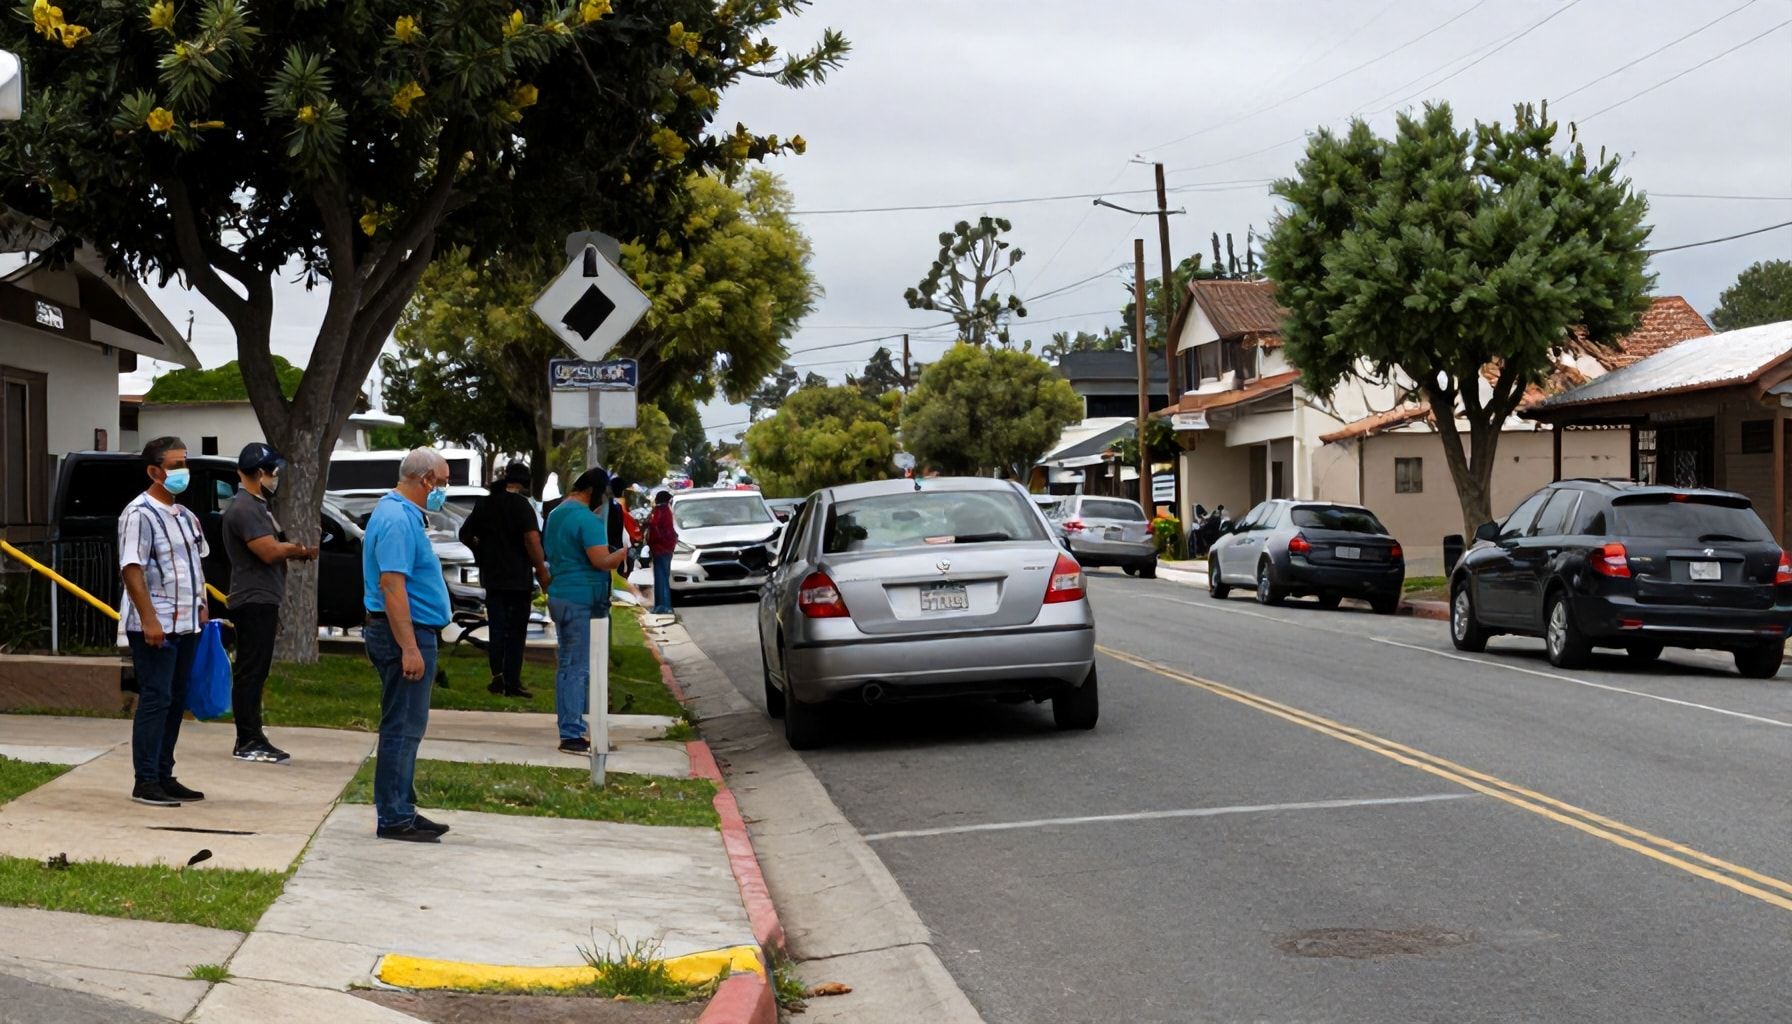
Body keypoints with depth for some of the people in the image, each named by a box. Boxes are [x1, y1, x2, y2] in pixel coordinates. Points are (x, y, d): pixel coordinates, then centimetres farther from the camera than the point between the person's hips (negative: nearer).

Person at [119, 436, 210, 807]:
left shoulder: (185, 515, 16)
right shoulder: (139, 514, -11)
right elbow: (132, 569, -18)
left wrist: (202, 607, 15)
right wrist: (149, 620, -23)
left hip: (186, 624, 8)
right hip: (156, 626, -8)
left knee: (176, 701, 11)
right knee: (155, 700, -8)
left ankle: (164, 775, 18)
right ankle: (145, 781, -3)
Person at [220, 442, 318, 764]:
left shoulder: (258, 506, 19)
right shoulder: (244, 508, -15)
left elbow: (273, 547, 23)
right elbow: (269, 551, -21)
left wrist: (295, 549, 3)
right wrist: (302, 550, -4)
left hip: (262, 602, 11)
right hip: (254, 602, -11)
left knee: (255, 673, 12)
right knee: (250, 673, -9)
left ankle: (252, 740, 17)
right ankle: (248, 743, -8)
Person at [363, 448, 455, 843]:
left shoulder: (402, 514, 16)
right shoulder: (397, 519, -18)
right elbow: (391, 584, -25)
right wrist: (410, 648, -27)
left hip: (410, 633, 11)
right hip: (406, 633, -11)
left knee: (405, 727, 14)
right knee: (403, 728, -7)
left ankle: (400, 810, 21)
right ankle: (394, 818, -3)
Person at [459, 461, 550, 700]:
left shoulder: (484, 504, 7)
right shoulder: (521, 505, -12)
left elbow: (465, 534, 16)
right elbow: (532, 540, -22)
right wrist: (542, 573, -16)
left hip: (492, 576, 5)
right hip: (518, 577, -5)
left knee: (497, 628, 11)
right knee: (516, 631, 3)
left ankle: (497, 674, -4)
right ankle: (512, 683, 4)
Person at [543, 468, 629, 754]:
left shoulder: (556, 514, 15)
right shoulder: (587, 519, -16)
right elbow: (602, 561, -23)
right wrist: (625, 552, -6)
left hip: (559, 597, 10)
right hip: (582, 601, -10)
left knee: (566, 666, 13)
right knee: (579, 668, -6)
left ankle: (568, 729, 17)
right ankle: (572, 735, -5)